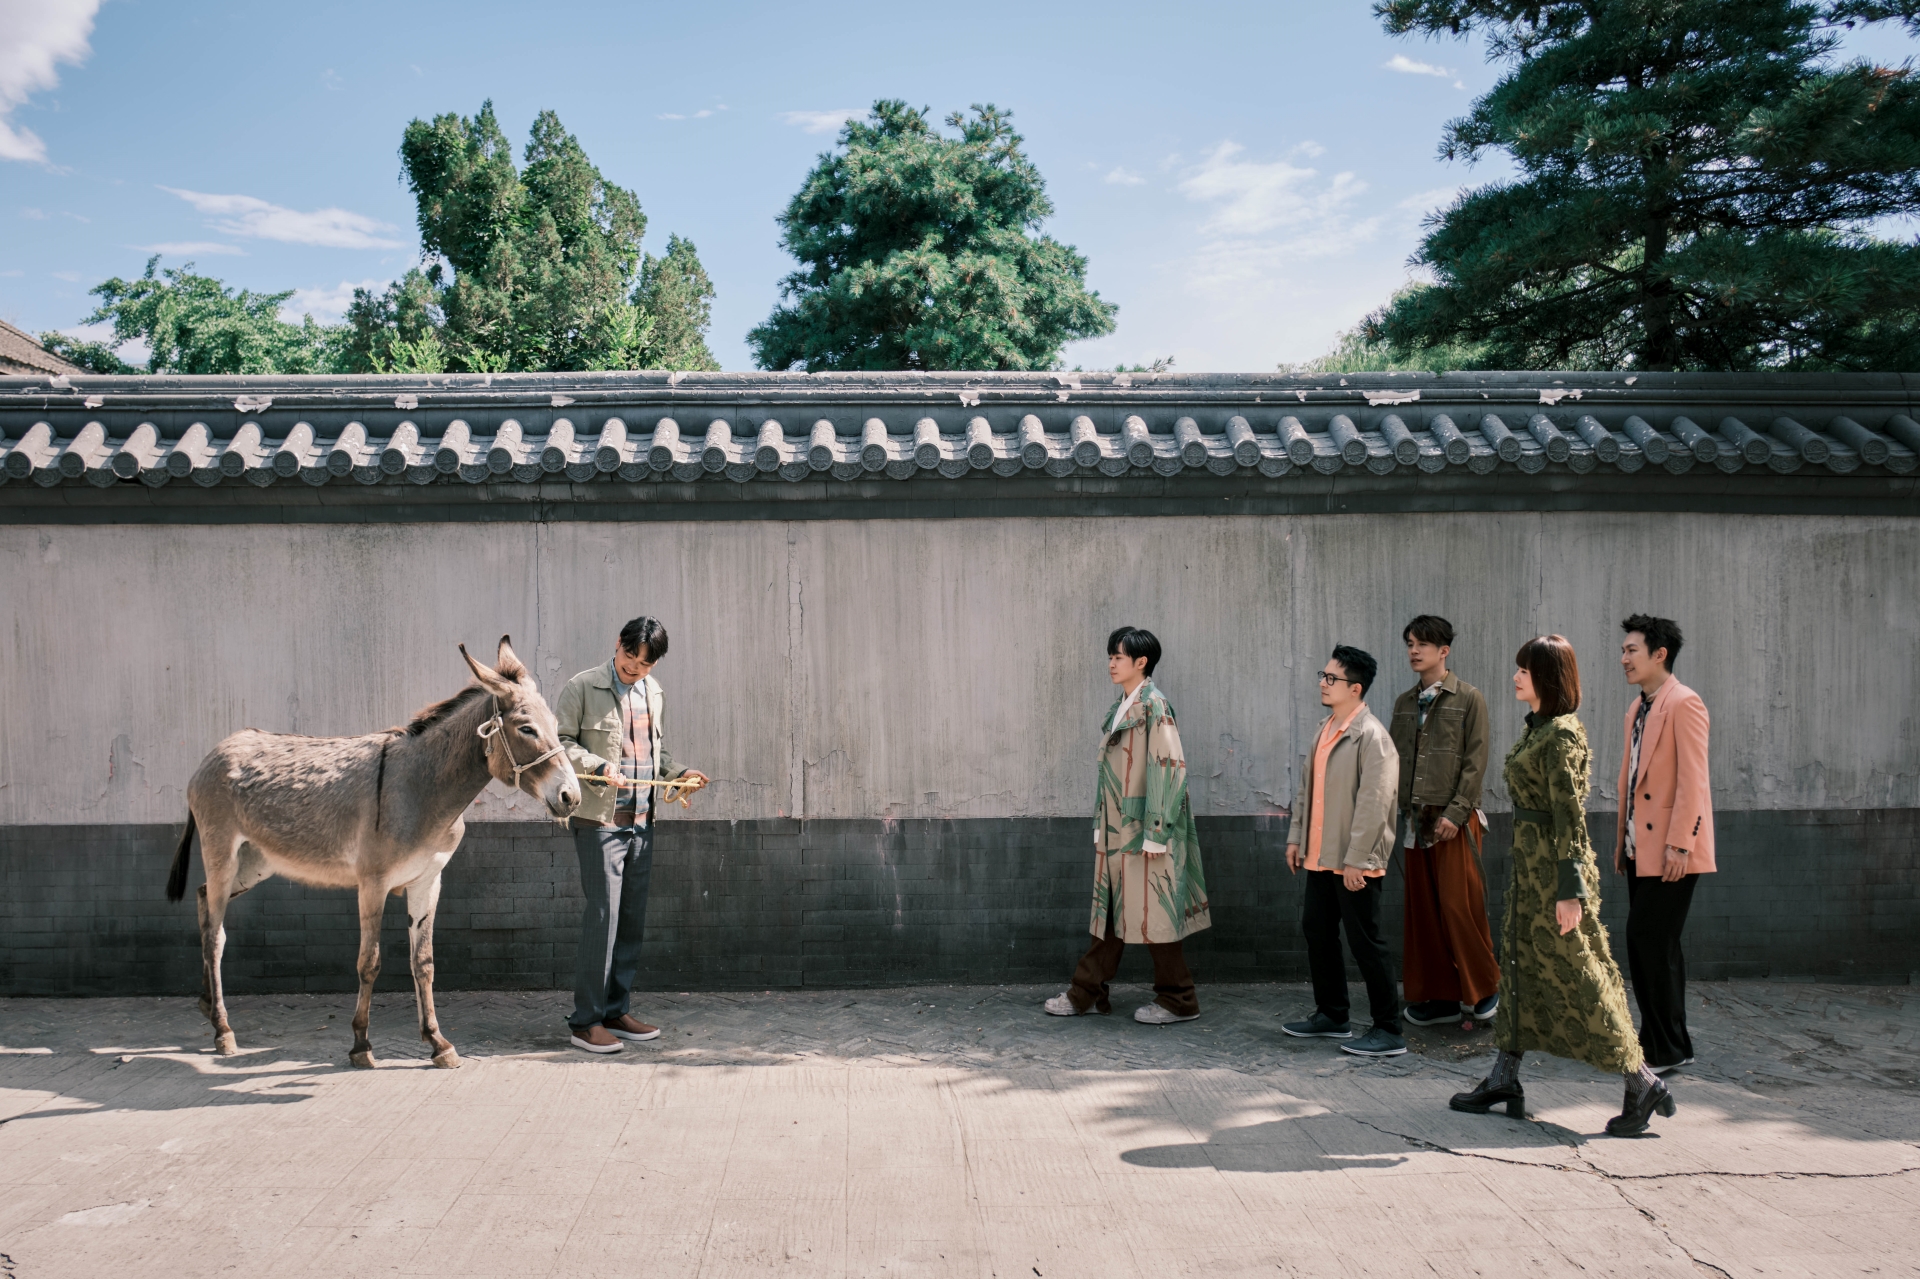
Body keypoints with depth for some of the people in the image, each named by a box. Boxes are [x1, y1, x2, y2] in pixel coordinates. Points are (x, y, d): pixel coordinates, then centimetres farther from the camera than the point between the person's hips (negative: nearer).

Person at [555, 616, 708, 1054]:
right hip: (598, 820, -6)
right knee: (603, 916, -8)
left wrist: (681, 772, 7)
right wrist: (600, 766, -19)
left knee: (632, 919, 9)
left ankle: (616, 1011, 19)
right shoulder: (582, 687, -4)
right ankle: (585, 1021, 0)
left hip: (641, 821, 7)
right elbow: (559, 742, -7)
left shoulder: (653, 692, 14)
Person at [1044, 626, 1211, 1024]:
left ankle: (1178, 1001, 11)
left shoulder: (1153, 705, -12)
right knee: (1108, 909, 12)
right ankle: (1086, 994, 18)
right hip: (1116, 828, 8)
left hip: (1142, 829, -8)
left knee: (1153, 913, -1)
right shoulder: (1120, 707, 14)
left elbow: (1169, 767, -17)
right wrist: (1101, 825, 15)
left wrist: (1155, 833, -19)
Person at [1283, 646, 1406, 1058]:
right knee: (1316, 933, 16)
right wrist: (1296, 836, 13)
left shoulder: (1372, 736, -16)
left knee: (1365, 943, -2)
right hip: (1320, 856, 9)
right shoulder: (1325, 729, 11)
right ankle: (1331, 1016, 31)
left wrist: (1356, 858, -20)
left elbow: (1374, 803, -20)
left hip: (1357, 863, -9)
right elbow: (1306, 787, 17)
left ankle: (1388, 1031, 9)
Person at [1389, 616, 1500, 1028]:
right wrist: (1398, 807, 4)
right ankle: (1438, 996, 13)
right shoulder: (1404, 703, 14)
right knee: (1422, 910, 5)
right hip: (1415, 819, 6)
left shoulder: (1468, 699, -2)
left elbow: (1476, 761, -8)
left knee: (1458, 907, -7)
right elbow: (1394, 758, 13)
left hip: (1454, 819, -5)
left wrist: (1455, 812, -14)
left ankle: (1485, 987, 11)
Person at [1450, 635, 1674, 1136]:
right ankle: (1503, 1080, 21)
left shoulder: (1562, 734, -17)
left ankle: (1644, 1084, 8)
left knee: (1577, 974, -3)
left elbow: (1570, 816, -20)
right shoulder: (1537, 727, 12)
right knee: (1518, 965, 13)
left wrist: (1569, 889, -21)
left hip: (1554, 867, -10)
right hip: (1529, 863, 10)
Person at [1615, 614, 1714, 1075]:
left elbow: (1692, 778, -17)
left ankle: (1668, 1049, 2)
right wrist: (1622, 839, 19)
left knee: (1650, 942, -8)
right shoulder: (1637, 709, 16)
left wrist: (1679, 844, -21)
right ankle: (1660, 1042, 23)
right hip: (1641, 847, 9)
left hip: (1671, 849, -9)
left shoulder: (1683, 703, -11)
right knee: (1650, 944, 13)